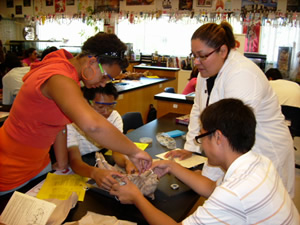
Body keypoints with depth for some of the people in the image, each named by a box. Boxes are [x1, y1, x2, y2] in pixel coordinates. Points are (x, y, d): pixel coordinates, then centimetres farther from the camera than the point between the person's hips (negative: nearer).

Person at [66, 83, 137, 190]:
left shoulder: (115, 116, -6)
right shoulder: (72, 122, -20)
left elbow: (117, 151, -16)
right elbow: (75, 161, -29)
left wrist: (127, 162, -39)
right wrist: (94, 173, -50)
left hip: (105, 169, 3)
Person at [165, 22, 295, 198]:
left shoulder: (243, 75, -26)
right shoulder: (208, 71, 2)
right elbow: (199, 110, 9)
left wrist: (208, 176, -27)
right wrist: (189, 148, 5)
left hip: (264, 156, -7)